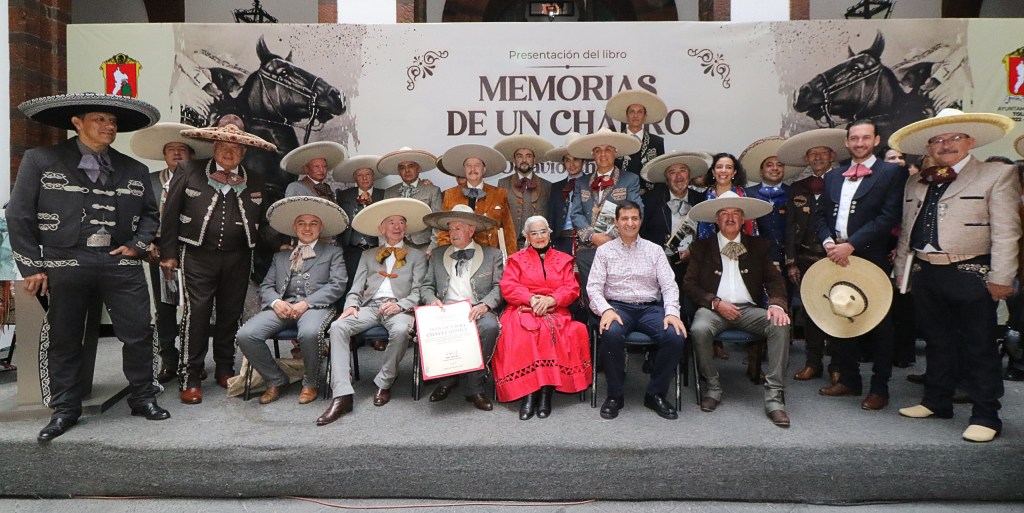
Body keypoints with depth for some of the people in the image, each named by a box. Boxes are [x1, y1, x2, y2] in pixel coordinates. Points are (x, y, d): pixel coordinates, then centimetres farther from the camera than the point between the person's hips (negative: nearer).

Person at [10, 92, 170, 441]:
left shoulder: (134, 170, 11)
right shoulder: (40, 161, 2)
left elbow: (150, 213, 19)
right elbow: (19, 216, 1)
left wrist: (137, 245, 2)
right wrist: (32, 266, -2)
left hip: (121, 263, 2)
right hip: (65, 264, -2)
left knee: (138, 332, 2)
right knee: (63, 338, 8)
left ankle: (143, 398, 18)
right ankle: (65, 409, 22)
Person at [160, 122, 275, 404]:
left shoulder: (255, 181, 10)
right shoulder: (189, 171, 2)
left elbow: (262, 221, 15)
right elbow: (171, 214, 2)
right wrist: (168, 253, 0)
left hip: (238, 258, 3)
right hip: (198, 256, -2)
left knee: (231, 314, 9)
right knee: (197, 312, -5)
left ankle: (225, 370, 24)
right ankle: (191, 377, 6)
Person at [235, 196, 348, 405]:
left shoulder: (333, 253, 16)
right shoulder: (280, 256, 28)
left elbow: (337, 285, 2)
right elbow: (266, 286, 18)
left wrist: (306, 303, -11)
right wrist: (275, 302, -6)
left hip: (315, 306, -4)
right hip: (282, 306, 4)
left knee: (309, 333, -38)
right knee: (245, 335, -22)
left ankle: (309, 384, -9)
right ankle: (276, 380, 1)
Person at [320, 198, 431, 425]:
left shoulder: (417, 256, 18)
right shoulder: (368, 255, 25)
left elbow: (418, 292, 6)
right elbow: (356, 288, 15)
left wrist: (400, 305, -13)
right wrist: (351, 305, -7)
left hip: (399, 308, -2)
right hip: (370, 306, 3)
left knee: (400, 330, -38)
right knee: (338, 326, -27)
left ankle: (384, 382, -14)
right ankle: (342, 395, -30)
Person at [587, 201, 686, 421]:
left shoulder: (655, 250, 14)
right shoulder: (604, 250, 10)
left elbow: (669, 285, 7)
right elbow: (594, 286, 1)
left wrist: (672, 312, -12)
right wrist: (605, 310, -19)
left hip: (650, 308, 2)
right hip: (618, 307, -2)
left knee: (676, 336, -27)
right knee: (611, 334, -35)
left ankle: (656, 394, -6)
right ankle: (615, 395, -13)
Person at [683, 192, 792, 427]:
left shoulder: (758, 246, 17)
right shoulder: (701, 247, 12)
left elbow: (774, 279, 9)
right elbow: (689, 284, 5)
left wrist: (777, 304, -13)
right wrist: (716, 303, -11)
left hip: (749, 309, 2)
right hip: (714, 308, -1)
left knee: (781, 325, -28)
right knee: (699, 330, -34)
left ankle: (774, 396, -21)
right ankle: (713, 387, -10)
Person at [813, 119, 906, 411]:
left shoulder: (891, 173, 0)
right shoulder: (833, 176, 17)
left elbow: (888, 216, -11)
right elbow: (821, 214, 13)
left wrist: (851, 245, -17)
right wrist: (828, 242, -6)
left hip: (871, 258, -5)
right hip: (837, 257, 5)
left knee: (878, 324, 3)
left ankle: (880, 388, 15)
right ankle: (848, 380, 24)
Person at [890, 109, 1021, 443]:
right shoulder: (916, 184, 14)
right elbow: (907, 231, 16)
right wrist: (902, 269, 13)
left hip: (971, 275, -5)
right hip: (925, 274, 5)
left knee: (979, 348, 3)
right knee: (938, 343, 16)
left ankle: (985, 416, 14)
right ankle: (936, 402, 29)